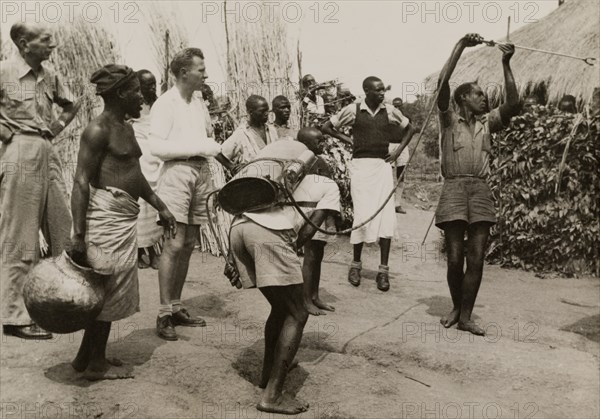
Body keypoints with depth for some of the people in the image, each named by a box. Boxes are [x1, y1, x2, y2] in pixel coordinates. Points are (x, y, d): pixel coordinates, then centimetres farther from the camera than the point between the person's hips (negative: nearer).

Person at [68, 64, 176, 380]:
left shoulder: (126, 129, 16)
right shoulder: (98, 129, -13)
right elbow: (81, 183, -18)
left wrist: (160, 207, 24)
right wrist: (78, 235, -23)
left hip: (125, 218, 10)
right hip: (106, 214, -10)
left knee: (110, 290, 15)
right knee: (108, 290, 0)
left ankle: (87, 355, 30)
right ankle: (96, 365, 15)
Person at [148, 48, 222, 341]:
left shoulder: (199, 101, 17)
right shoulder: (165, 103, -5)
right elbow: (156, 146, -14)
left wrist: (212, 147, 6)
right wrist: (197, 147, -16)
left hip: (201, 172, 7)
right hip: (177, 172, -7)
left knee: (189, 244, 8)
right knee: (174, 244, -11)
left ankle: (176, 307, 18)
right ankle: (164, 314, -4)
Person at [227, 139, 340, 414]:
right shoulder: (331, 189, 20)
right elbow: (307, 231, 4)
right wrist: (287, 256, 11)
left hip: (239, 226, 7)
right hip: (269, 233, -7)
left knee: (281, 307, 25)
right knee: (297, 315, 5)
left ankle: (269, 371, 39)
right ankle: (272, 396, 4)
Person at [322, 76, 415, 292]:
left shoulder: (389, 111, 7)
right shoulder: (353, 110, 0)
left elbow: (409, 129, 21)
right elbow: (327, 127, 10)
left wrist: (398, 151, 10)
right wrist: (348, 139, 1)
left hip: (382, 165, 3)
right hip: (361, 165, -2)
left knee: (386, 216, -4)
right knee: (363, 215, -5)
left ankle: (383, 269, 3)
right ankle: (356, 263, 14)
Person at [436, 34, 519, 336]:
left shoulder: (487, 123, 17)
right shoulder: (449, 119, 6)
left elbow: (513, 104, 3)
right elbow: (442, 84, -7)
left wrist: (506, 64, 2)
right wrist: (460, 46, -6)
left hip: (481, 190, 3)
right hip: (454, 189, -3)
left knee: (476, 258, -2)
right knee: (455, 258, -3)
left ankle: (466, 317, 7)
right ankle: (456, 307, 21)